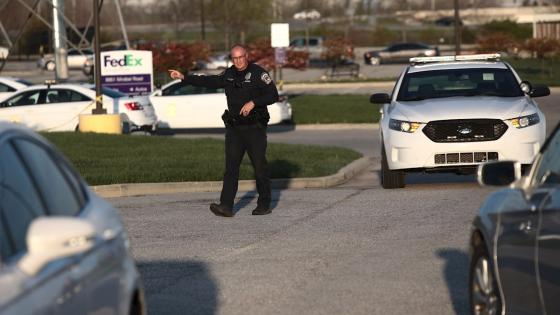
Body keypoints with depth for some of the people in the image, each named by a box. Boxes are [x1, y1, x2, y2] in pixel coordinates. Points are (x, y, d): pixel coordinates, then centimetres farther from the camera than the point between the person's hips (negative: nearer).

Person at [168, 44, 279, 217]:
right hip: (234, 128, 5)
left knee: (260, 167, 0)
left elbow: (273, 95, -9)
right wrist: (183, 77, 12)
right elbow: (208, 81, 16)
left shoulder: (258, 73, -5)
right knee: (231, 166, -4)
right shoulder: (229, 75, 12)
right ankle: (226, 206, -9)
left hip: (255, 128, -5)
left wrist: (253, 103, -20)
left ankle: (264, 205, 12)